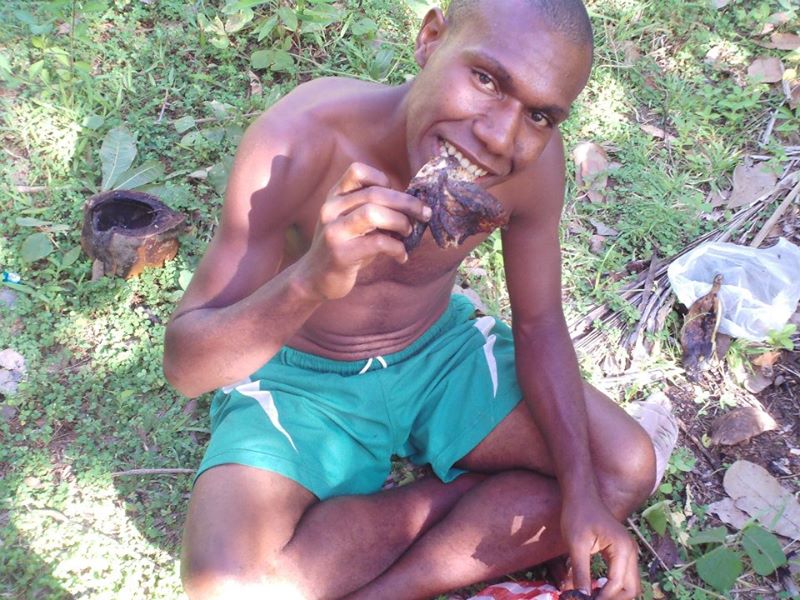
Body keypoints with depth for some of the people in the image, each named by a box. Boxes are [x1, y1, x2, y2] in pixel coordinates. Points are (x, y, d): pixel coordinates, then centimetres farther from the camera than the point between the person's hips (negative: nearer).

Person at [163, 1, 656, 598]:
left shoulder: (535, 159, -20)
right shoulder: (301, 141, -31)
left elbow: (539, 324, -6)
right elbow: (183, 364, -28)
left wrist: (582, 495, -18)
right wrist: (311, 281, -48)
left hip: (442, 350, 4)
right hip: (298, 378, -3)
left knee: (627, 468, -9)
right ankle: (456, 495, -2)